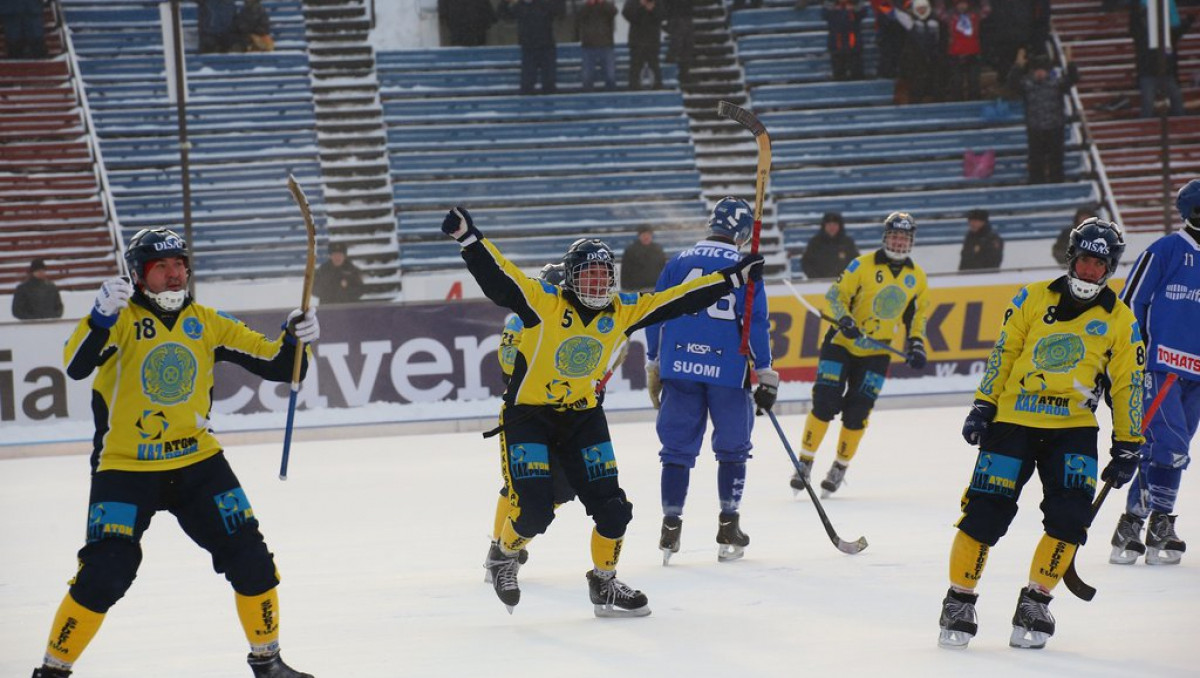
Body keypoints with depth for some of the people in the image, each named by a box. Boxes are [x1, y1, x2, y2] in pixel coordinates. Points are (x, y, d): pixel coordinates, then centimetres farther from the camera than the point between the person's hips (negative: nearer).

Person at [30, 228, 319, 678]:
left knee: (249, 557, -1)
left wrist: (296, 339, -17)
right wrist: (101, 318, -43)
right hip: (125, 468, -4)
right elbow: (75, 365, -27)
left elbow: (277, 365, 4)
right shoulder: (122, 319, -9)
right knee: (105, 572, -13)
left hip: (197, 461, 4)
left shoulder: (206, 322, 4)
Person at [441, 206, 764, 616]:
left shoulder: (622, 312, -2)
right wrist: (468, 237, -41)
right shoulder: (543, 302, -16)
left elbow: (677, 301, 2)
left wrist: (732, 278, 1)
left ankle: (604, 585, 21)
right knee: (534, 509, -13)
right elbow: (499, 278, -27)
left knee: (611, 507, 0)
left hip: (582, 417, 5)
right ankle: (503, 556, 20)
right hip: (528, 415, -5)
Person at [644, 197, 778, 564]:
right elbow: (756, 326, -5)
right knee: (733, 448, 11)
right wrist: (766, 376, 2)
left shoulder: (679, 262, 8)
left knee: (678, 447, 8)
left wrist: (653, 369, 18)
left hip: (678, 367, 2)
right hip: (728, 370, -2)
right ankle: (728, 529, 10)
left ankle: (671, 527, 3)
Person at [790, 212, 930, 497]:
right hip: (842, 343, -3)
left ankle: (840, 468, 16)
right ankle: (805, 462, 1)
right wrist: (844, 319, -27)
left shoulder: (917, 277, 2)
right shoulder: (864, 265, -11)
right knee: (824, 402, -9)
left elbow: (919, 314, 14)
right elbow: (836, 294, -10)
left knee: (857, 413, 0)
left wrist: (916, 344, 1)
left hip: (876, 352, 3)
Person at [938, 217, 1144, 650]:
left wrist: (1127, 447, 5)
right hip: (1014, 417, -1)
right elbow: (1003, 353, 6)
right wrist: (983, 407, -2)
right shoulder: (1034, 299, 4)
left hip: (1073, 426, 1)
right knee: (985, 511, -7)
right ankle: (959, 601, 7)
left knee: (1070, 515, -14)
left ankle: (1035, 602, 2)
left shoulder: (1120, 321, 6)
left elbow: (1128, 386, 8)